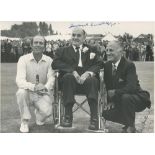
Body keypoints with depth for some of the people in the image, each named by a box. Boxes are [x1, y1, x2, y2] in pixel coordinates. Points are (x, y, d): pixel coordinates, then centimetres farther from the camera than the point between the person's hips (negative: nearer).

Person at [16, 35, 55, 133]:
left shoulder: (49, 61, -4)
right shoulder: (23, 59, -10)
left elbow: (51, 78, -11)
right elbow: (19, 81, -20)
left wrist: (45, 87, -36)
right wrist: (33, 87, -40)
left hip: (42, 94, 0)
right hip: (28, 93, 0)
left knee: (47, 111, -27)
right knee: (21, 92, -34)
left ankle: (39, 114, 14)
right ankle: (24, 121, -10)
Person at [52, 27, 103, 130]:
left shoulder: (91, 50, 22)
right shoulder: (63, 51, 20)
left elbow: (98, 64, 6)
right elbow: (55, 64, 0)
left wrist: (88, 73, -16)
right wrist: (73, 71, -16)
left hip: (86, 79, 0)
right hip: (70, 81, 0)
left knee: (92, 80, -32)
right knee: (68, 76, -32)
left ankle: (94, 118, -33)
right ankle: (68, 117, -31)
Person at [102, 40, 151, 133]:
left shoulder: (129, 65, -21)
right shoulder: (107, 65, -1)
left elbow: (131, 87, -33)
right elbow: (108, 86, 6)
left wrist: (115, 92, -28)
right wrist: (110, 101, -6)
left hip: (138, 99, -6)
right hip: (119, 100, 7)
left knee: (125, 97, -37)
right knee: (106, 113, -12)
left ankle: (131, 127, -14)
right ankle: (129, 122, 15)